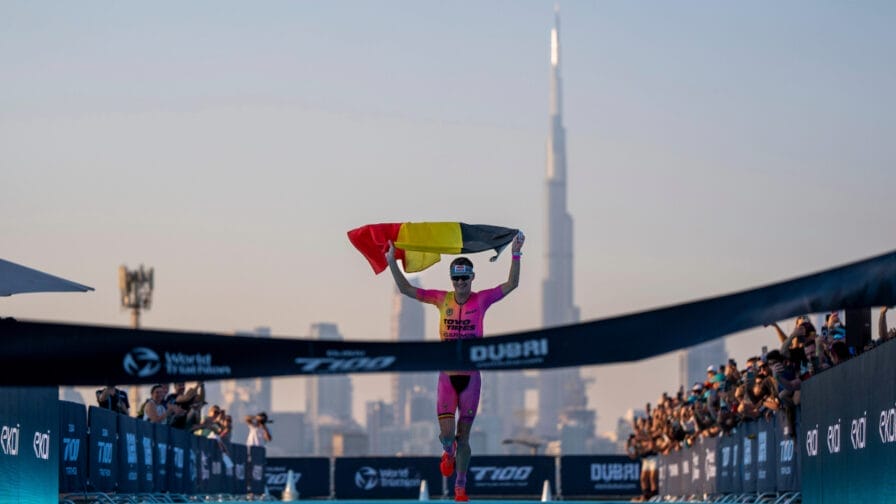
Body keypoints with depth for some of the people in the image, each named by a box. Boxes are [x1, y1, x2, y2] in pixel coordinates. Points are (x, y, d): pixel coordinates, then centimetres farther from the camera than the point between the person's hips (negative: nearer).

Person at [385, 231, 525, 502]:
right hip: (447, 375, 0)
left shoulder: (481, 300, -1)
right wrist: (392, 263, -7)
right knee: (446, 433, -9)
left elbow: (511, 285, -9)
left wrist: (516, 255, -21)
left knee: (463, 436, 5)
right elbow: (405, 289, 4)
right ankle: (448, 452, 28)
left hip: (471, 375, 0)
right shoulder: (442, 299, 2)